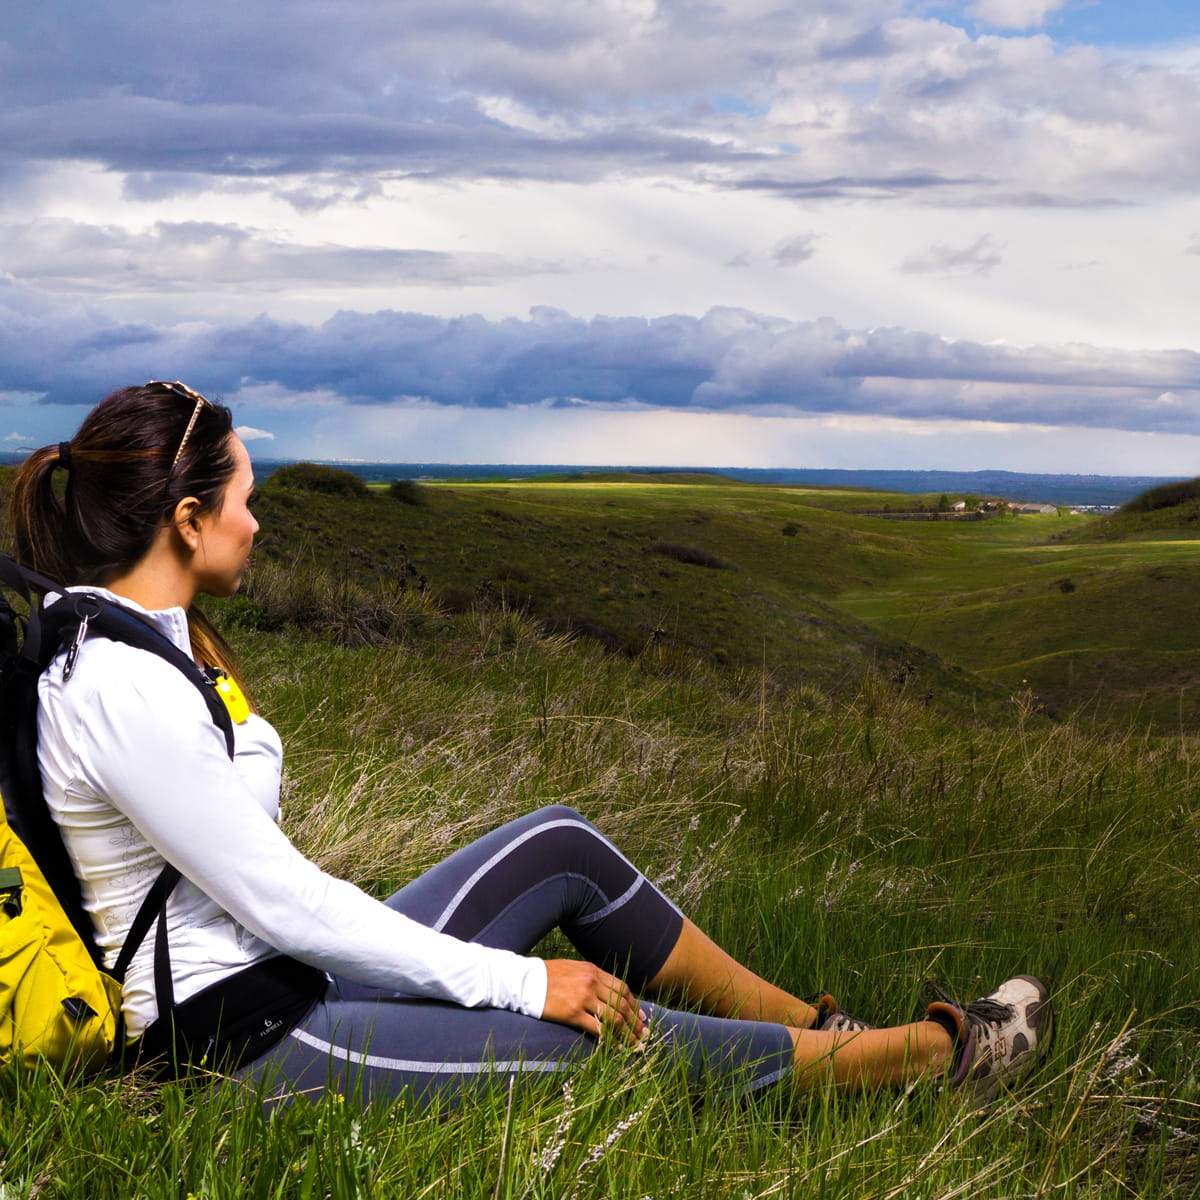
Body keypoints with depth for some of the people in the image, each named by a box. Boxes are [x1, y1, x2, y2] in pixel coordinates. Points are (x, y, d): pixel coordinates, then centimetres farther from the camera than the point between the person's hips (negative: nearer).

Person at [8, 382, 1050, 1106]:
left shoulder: (149, 637, 6)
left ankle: (812, 1025, 20)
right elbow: (281, 905, -23)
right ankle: (932, 1053, 9)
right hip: (249, 1042, -9)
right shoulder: (119, 691, -24)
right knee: (612, 1031, -10)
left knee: (562, 846, 7)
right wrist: (518, 981, -17)